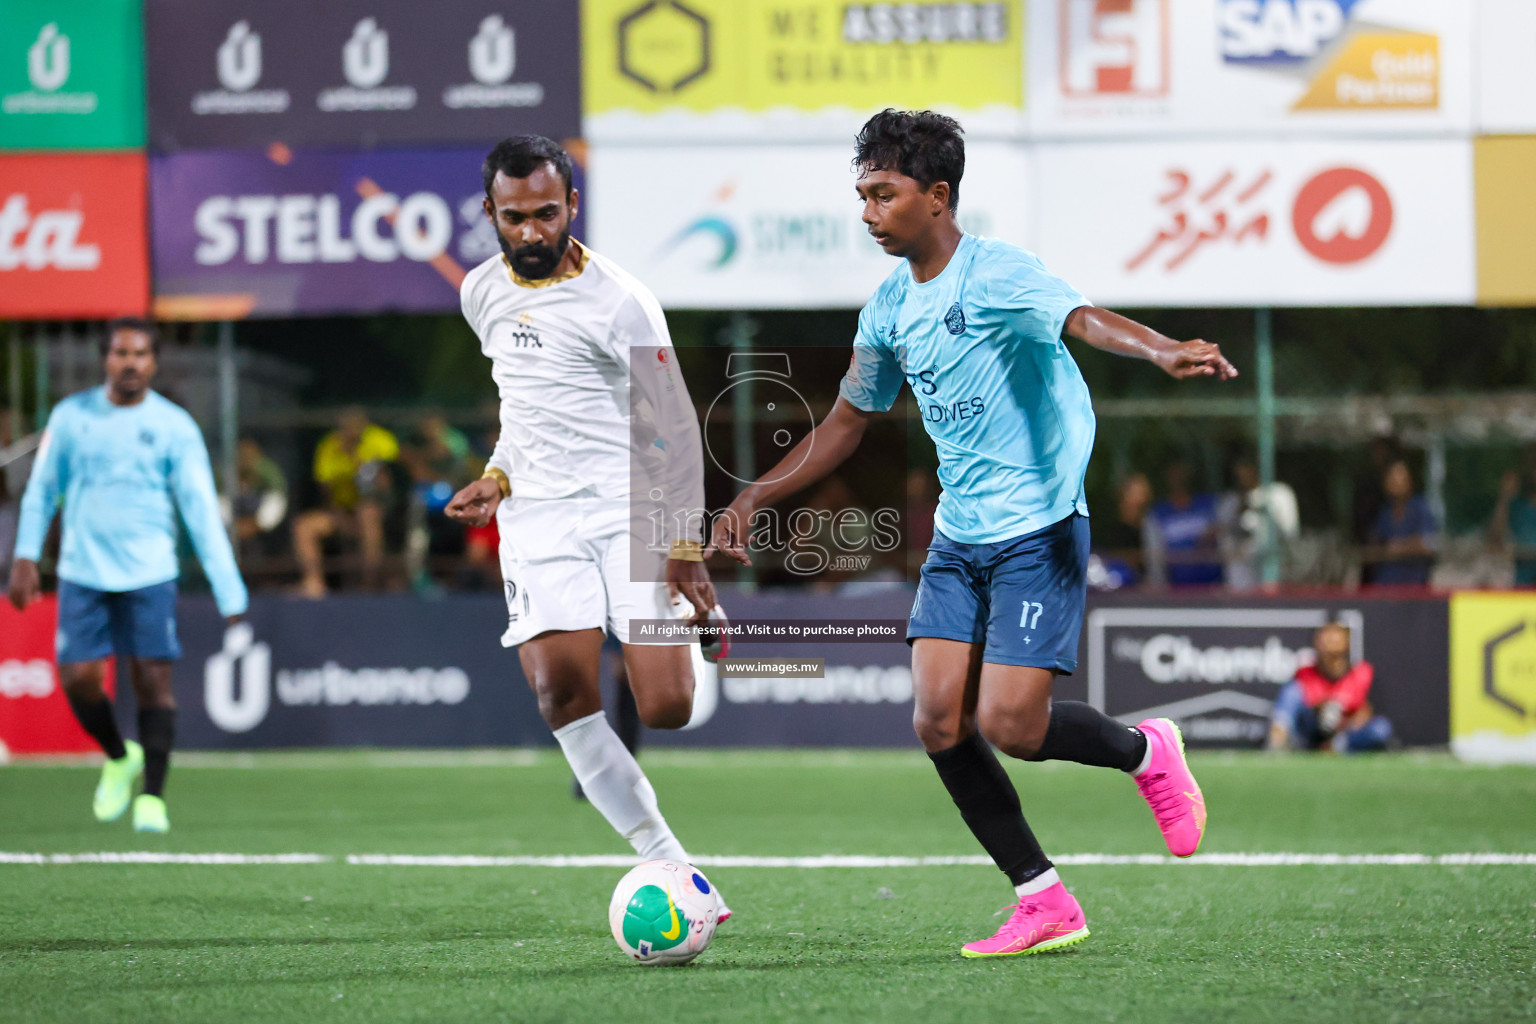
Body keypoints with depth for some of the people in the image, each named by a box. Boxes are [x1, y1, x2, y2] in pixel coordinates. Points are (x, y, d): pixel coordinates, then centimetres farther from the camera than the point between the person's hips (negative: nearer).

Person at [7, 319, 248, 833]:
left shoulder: (174, 426, -2)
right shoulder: (71, 416, 3)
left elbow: (201, 508, -2)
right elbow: (42, 488, 14)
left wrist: (228, 590, -7)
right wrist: (26, 555, 5)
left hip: (149, 574, -2)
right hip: (82, 573, 2)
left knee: (152, 679, -8)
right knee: (78, 679, -4)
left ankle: (152, 796, 2)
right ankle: (118, 758, 25)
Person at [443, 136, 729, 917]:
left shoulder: (618, 302, -8)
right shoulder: (482, 293, 11)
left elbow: (675, 427, -6)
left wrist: (686, 544, -12)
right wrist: (500, 478, 12)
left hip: (630, 509, -4)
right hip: (538, 520, 4)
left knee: (665, 709, -14)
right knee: (561, 692, -21)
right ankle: (669, 867, -16)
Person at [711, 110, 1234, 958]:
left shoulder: (997, 274, -15)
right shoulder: (890, 307, 8)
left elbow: (1081, 318, -35)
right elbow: (847, 421, 22)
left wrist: (1161, 351, -56)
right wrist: (754, 498, 15)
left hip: (1039, 530, -7)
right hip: (958, 537, 7)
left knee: (1010, 726, -14)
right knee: (939, 723, -4)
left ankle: (1145, 752, 18)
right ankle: (1043, 903, 6)